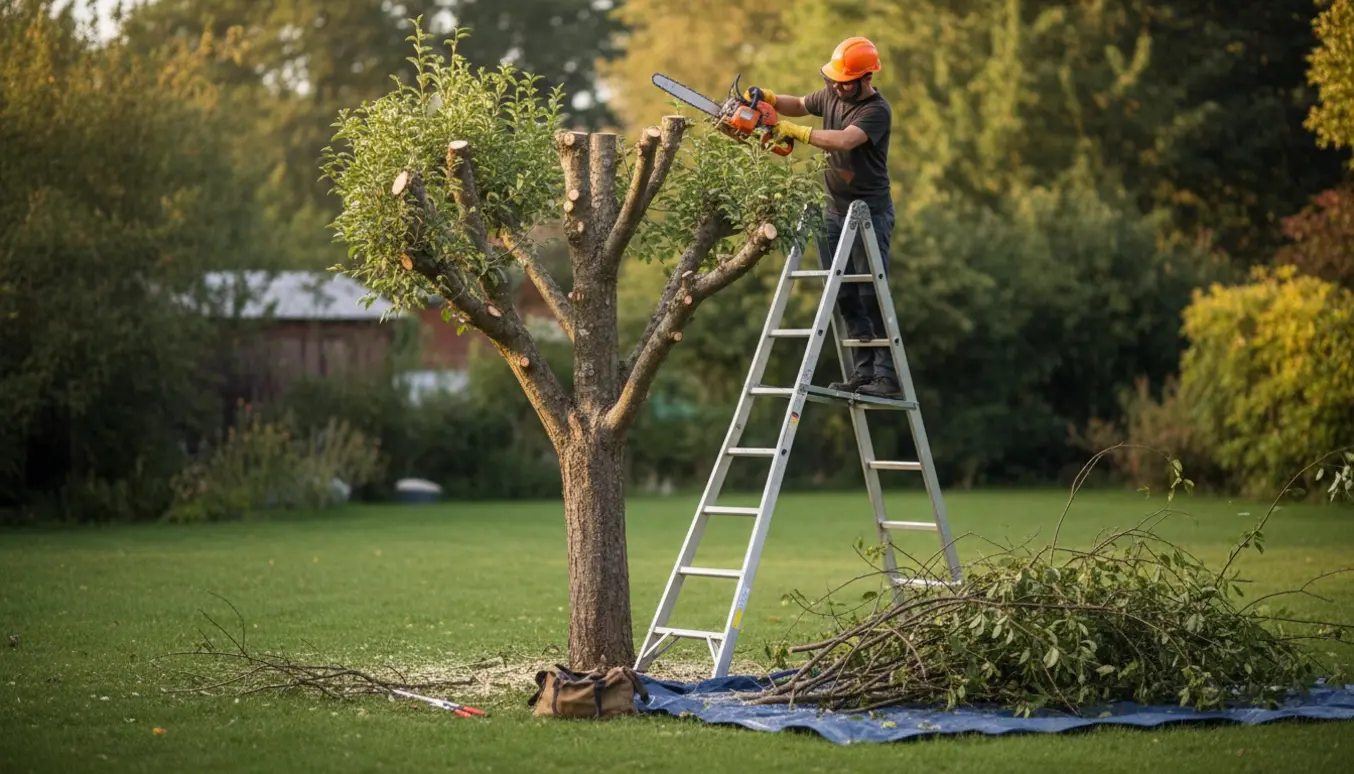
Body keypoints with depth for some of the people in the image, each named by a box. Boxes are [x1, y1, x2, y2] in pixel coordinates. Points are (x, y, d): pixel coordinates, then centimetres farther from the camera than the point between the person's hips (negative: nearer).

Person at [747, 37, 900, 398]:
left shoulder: (876, 111, -18)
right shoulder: (832, 95, 6)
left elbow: (843, 140, -33)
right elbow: (800, 105, 24)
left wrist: (793, 131, -27)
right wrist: (769, 98, 5)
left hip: (870, 213, -8)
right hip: (834, 210, 8)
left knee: (872, 297, -9)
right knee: (845, 298, 6)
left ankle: (887, 375, -6)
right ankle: (862, 372, 9)